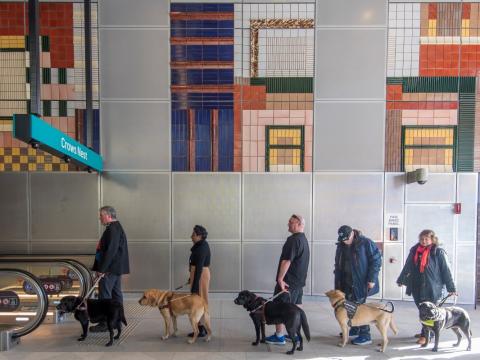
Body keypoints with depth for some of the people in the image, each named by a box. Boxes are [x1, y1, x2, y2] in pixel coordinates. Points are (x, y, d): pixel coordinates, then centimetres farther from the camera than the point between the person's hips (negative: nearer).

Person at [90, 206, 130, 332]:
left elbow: (110, 251, -24)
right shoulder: (116, 227, 15)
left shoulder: (112, 229, -18)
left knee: (105, 296, -4)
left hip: (110, 268, -11)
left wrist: (102, 269, -21)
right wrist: (102, 267, 21)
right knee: (116, 293, 14)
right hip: (117, 268, 11)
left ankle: (105, 323, 3)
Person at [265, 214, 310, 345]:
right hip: (299, 281, 10)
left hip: (288, 281, -10)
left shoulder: (293, 240, -20)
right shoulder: (304, 239, 13)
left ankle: (279, 336, 7)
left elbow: (287, 261, -25)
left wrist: (280, 278, -22)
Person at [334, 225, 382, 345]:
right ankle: (355, 329, 31)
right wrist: (338, 281, 11)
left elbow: (376, 260, -13)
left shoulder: (365, 243, -14)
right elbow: (338, 264, 14)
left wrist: (372, 279, -16)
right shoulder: (341, 246, 5)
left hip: (361, 281, -6)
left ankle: (365, 336, 7)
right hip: (347, 281, 6)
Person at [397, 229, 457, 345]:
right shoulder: (414, 250, 4)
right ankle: (426, 332, 29)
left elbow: (446, 270, -5)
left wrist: (451, 288, -5)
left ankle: (425, 335, 10)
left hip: (432, 288, -5)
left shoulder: (438, 252, -8)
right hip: (416, 287, 5)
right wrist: (401, 279, 21)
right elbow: (407, 267, 14)